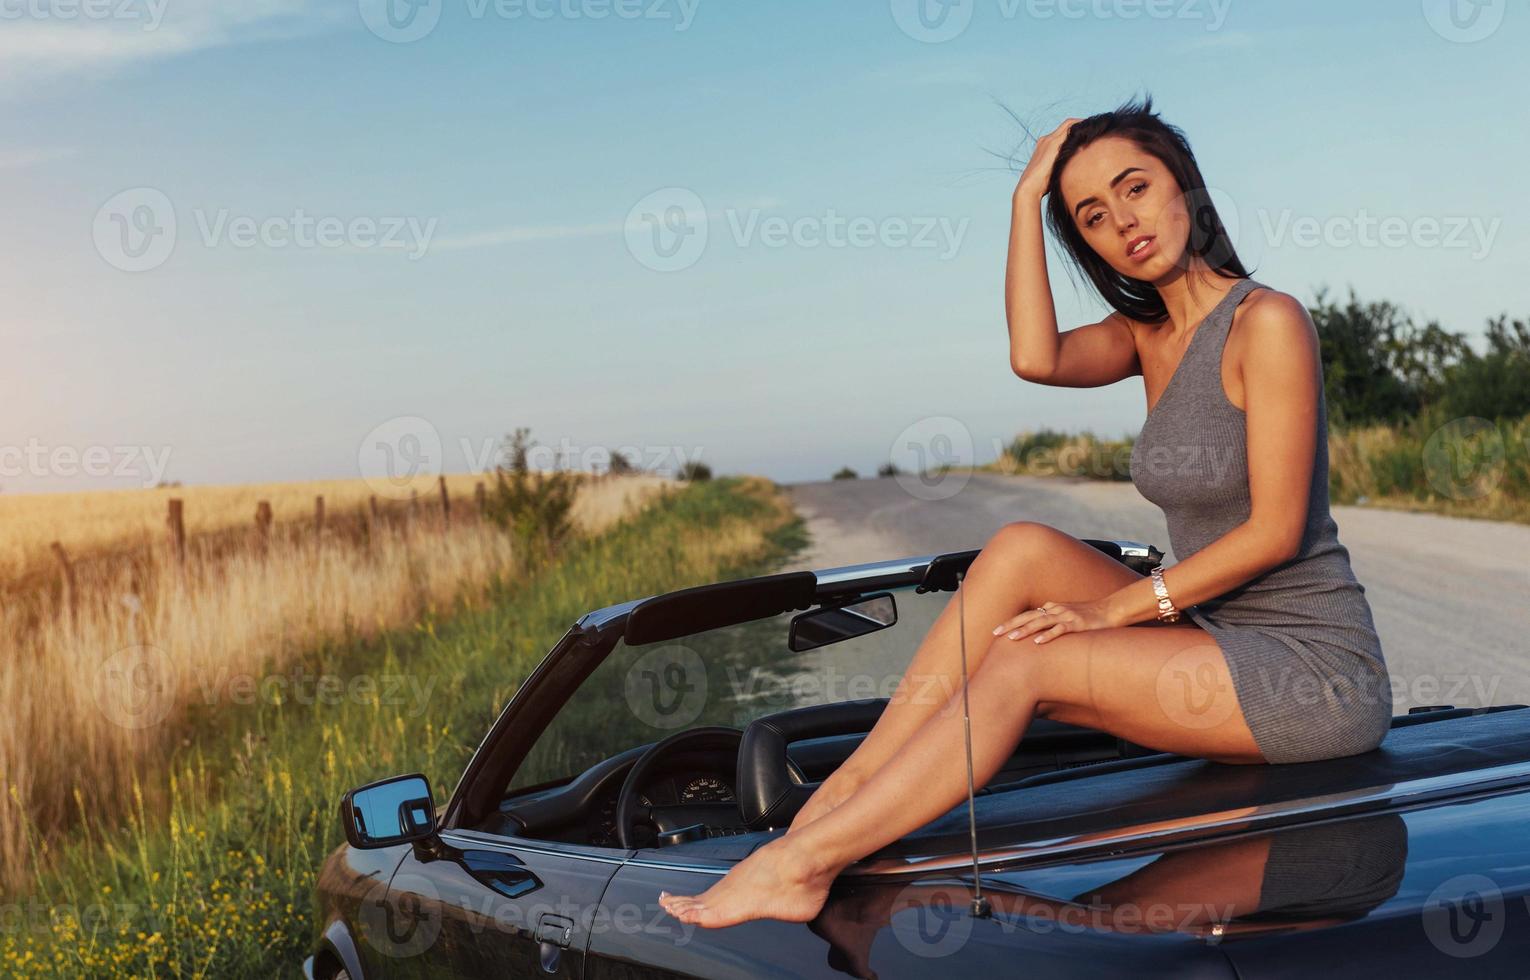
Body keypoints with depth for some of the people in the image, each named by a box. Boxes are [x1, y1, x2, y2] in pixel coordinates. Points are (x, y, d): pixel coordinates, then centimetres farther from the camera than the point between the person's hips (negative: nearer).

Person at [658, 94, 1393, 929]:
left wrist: (1116, 606, -16)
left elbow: (1276, 530, -17)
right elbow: (1036, 358, -10)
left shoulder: (1265, 321, -13)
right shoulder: (1147, 333, 11)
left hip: (1318, 673, -7)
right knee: (1021, 550, -11)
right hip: (1218, 641, 7)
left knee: (1022, 665, -21)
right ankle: (841, 794, -14)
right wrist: (1029, 196, -6)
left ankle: (804, 865, -17)